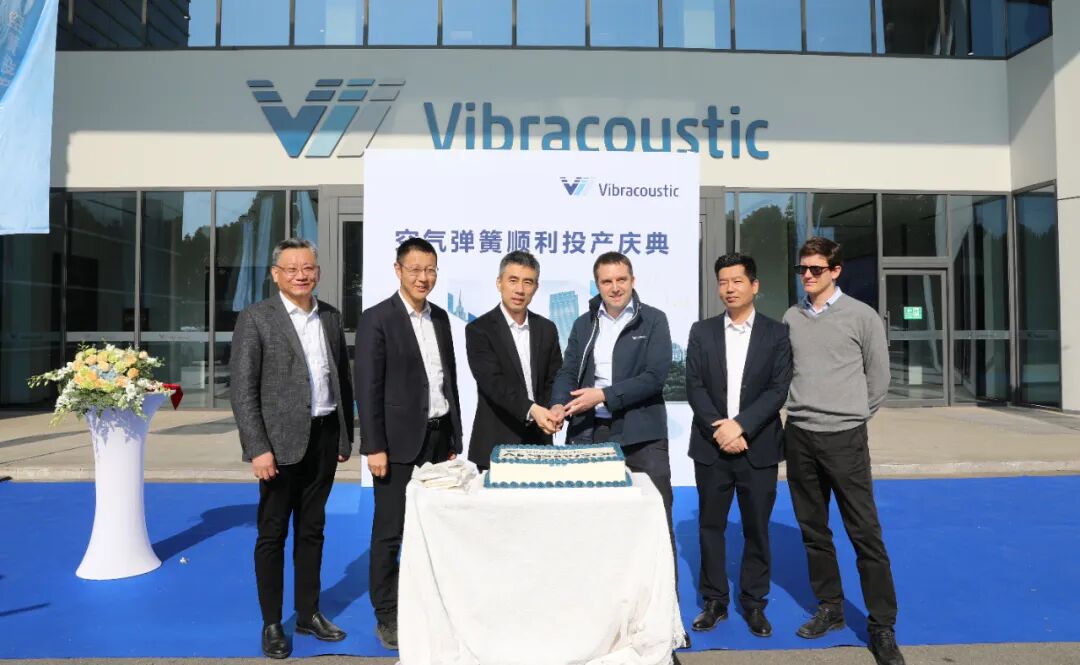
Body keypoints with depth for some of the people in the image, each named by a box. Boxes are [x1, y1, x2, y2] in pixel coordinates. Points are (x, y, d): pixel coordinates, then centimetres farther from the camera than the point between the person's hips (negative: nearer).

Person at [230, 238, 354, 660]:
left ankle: (309, 613, 29)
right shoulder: (255, 319, -7)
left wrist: (346, 435, 10)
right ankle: (271, 624, 22)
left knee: (312, 530, 15)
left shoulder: (331, 318, 8)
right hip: (281, 441, -4)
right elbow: (241, 389, -10)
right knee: (273, 534, 7)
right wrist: (258, 449, -15)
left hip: (324, 438, 5)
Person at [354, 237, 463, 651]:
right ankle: (387, 616, 20)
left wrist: (454, 439, 13)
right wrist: (374, 447, -14)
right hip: (400, 442, -5)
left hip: (439, 438, 6)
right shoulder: (376, 319, -8)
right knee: (390, 532, 5)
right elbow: (368, 389, -11)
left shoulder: (440, 318, 11)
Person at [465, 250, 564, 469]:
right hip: (495, 444, -4)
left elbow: (555, 380, 8)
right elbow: (493, 382, -17)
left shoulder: (547, 329, 8)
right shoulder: (479, 329, -6)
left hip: (539, 440, 4)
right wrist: (531, 409, -30)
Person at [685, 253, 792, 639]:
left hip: (758, 447, -1)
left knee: (756, 529, 8)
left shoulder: (776, 333, 2)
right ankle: (714, 601, 22)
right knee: (710, 526, 8)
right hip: (711, 446, 1)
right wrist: (720, 430, -13)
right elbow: (694, 388, -1)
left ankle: (754, 603, 25)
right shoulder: (702, 331, 5)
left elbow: (778, 390, -7)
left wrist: (740, 425, -17)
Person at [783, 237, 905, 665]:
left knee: (865, 533, -2)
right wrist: (800, 410, 10)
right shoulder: (791, 318, 6)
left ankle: (882, 627, 11)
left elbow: (878, 375, 4)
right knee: (813, 530, 12)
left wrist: (855, 415, 8)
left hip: (844, 437, -4)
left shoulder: (861, 316, -3)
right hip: (799, 436, 4)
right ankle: (830, 608, 27)